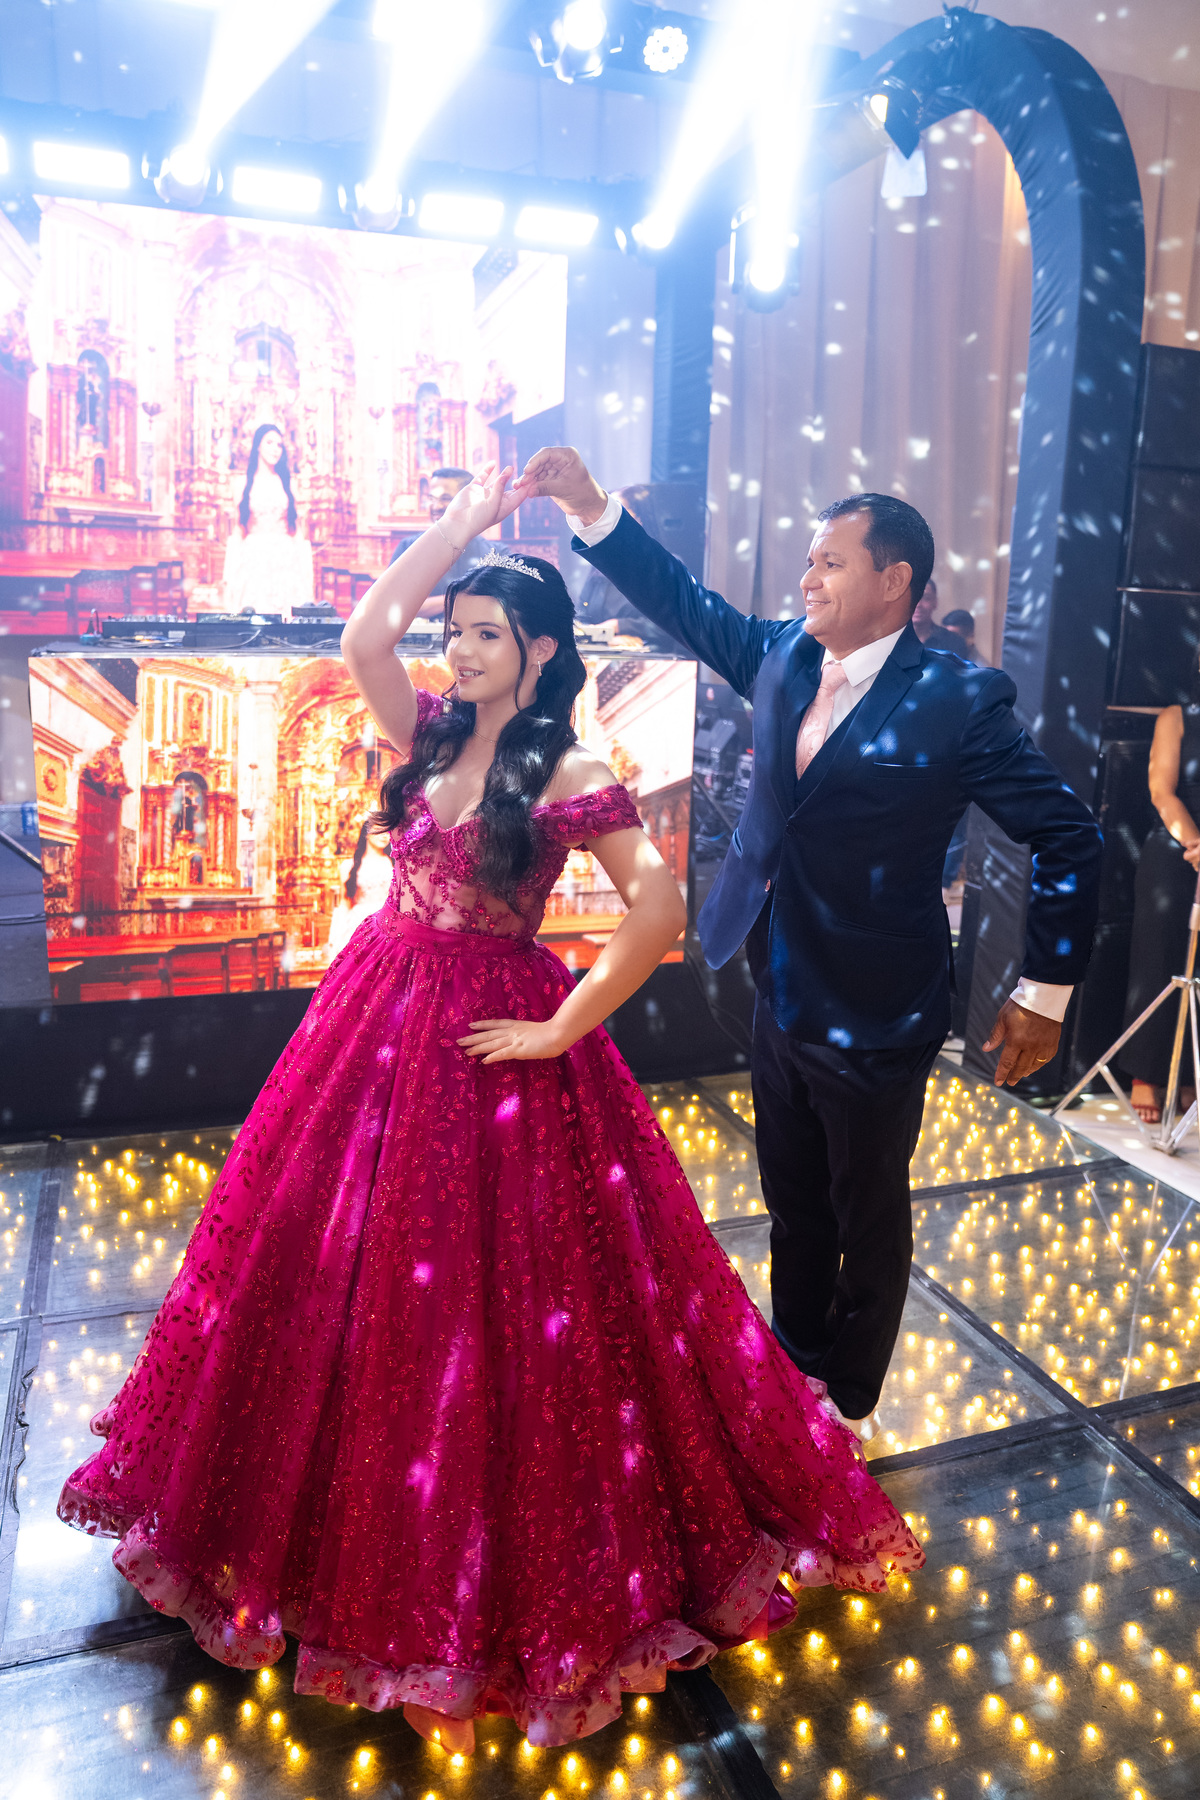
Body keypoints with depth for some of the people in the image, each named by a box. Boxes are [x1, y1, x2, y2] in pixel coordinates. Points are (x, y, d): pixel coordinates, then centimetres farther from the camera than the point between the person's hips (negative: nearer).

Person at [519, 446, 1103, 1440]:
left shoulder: (957, 700, -16)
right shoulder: (785, 657, 2)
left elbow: (1069, 837, -12)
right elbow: (687, 602, 9)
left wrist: (1044, 991, -11)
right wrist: (590, 506, -2)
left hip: (873, 1023, -6)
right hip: (781, 1001, 6)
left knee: (867, 1219, 15)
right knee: (794, 1209, 23)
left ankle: (850, 1403, 38)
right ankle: (795, 1366, 45)